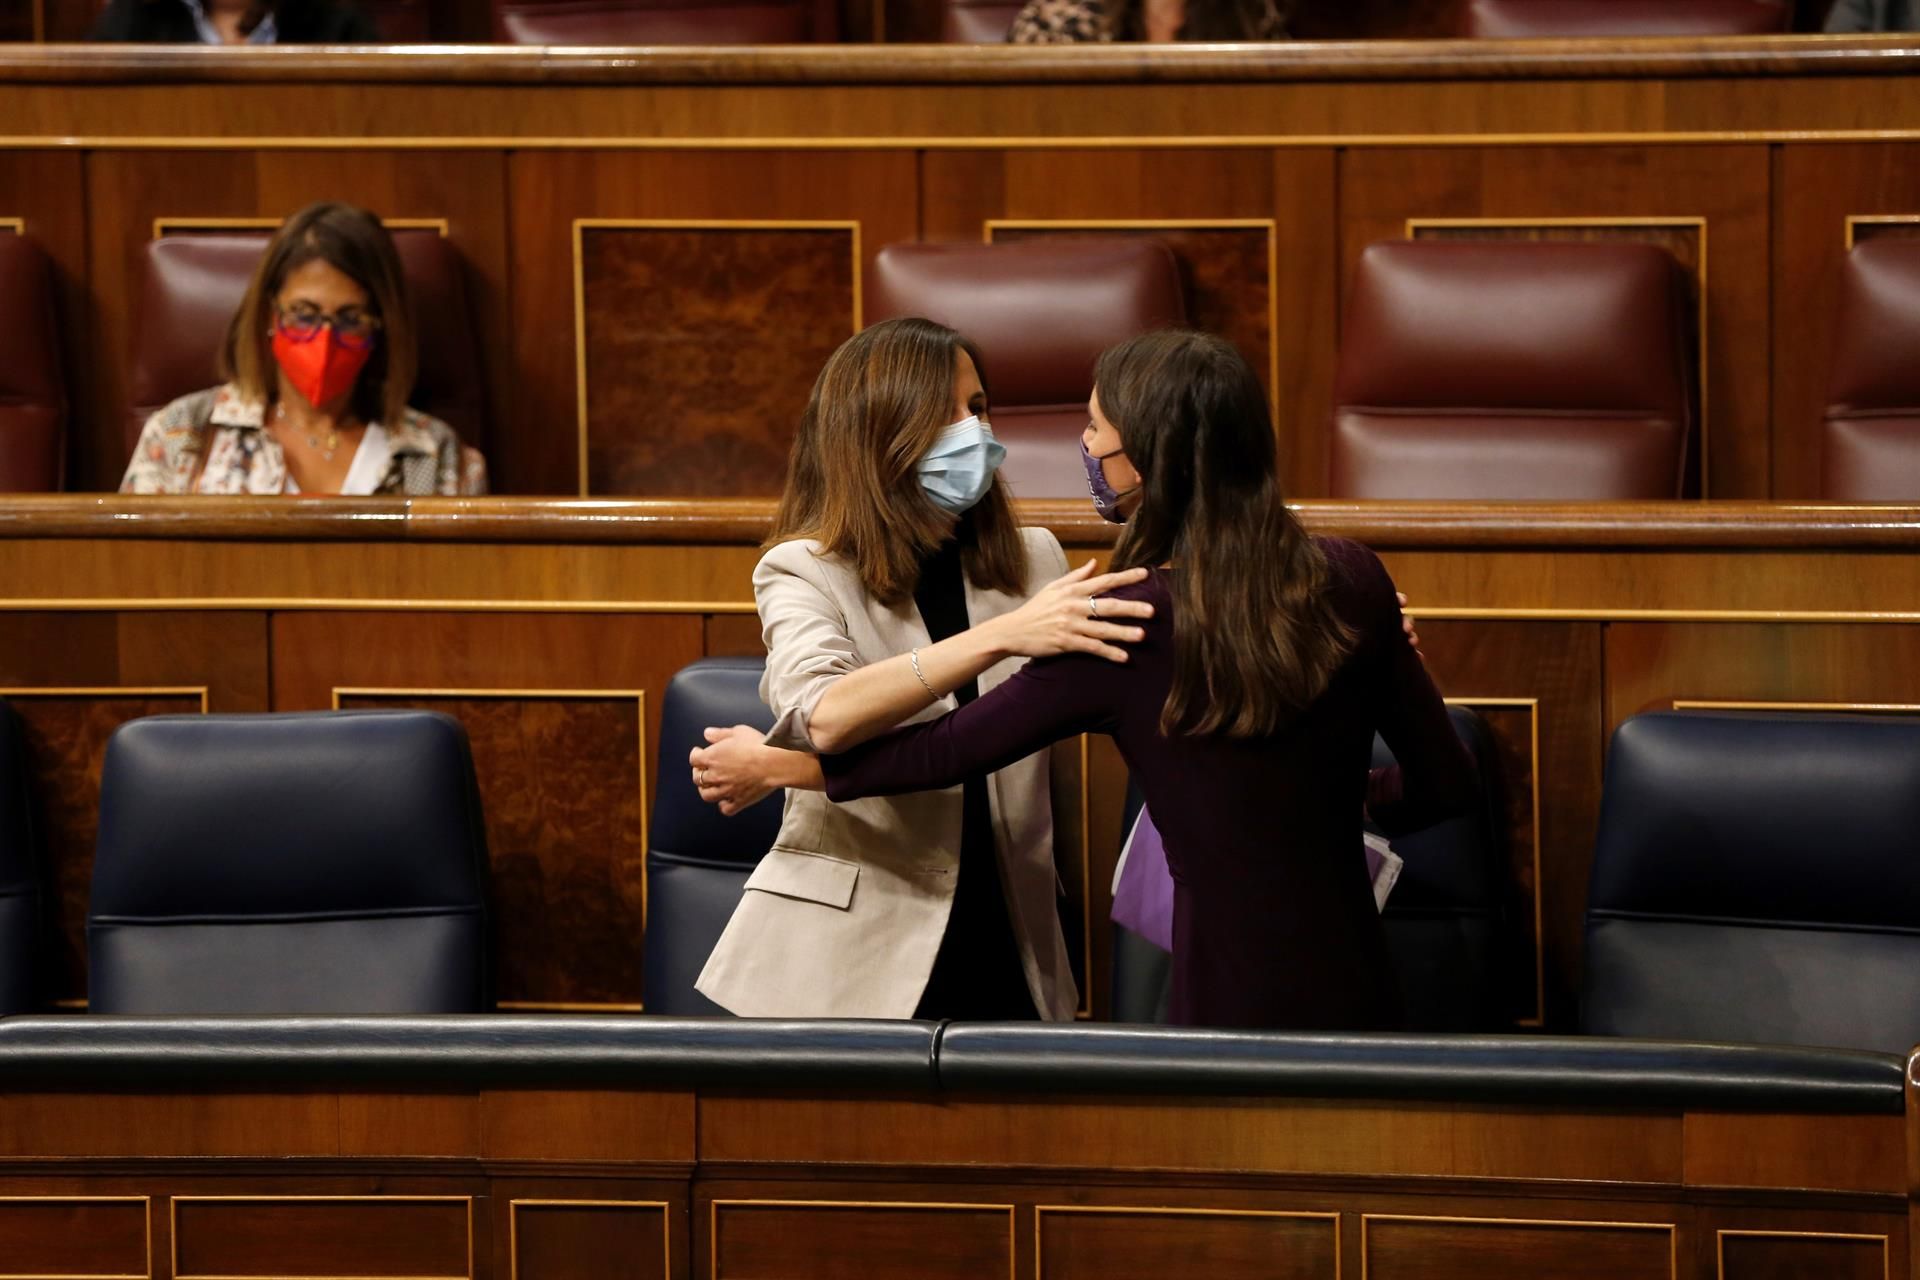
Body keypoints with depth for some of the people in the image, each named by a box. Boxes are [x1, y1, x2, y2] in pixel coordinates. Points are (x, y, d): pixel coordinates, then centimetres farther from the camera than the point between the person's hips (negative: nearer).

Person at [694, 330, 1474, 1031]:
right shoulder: (1350, 583, -4)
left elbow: (945, 752, -1)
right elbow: (1445, 783, 5)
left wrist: (775, 766, 14)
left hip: (1229, 1006, -4)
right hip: (1355, 992, 4)